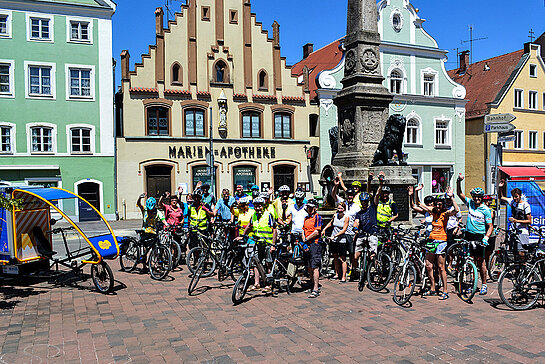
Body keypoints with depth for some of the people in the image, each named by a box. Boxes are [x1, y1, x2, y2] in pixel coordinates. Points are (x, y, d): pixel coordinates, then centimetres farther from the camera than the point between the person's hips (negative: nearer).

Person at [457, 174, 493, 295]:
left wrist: (486, 237, -21)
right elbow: (459, 193, 9)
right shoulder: (470, 203, 5)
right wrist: (459, 181, -7)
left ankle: (484, 285, 10)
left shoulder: (485, 210, -5)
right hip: (468, 235, 4)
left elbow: (490, 226, -6)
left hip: (479, 237, -4)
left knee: (480, 261, 0)